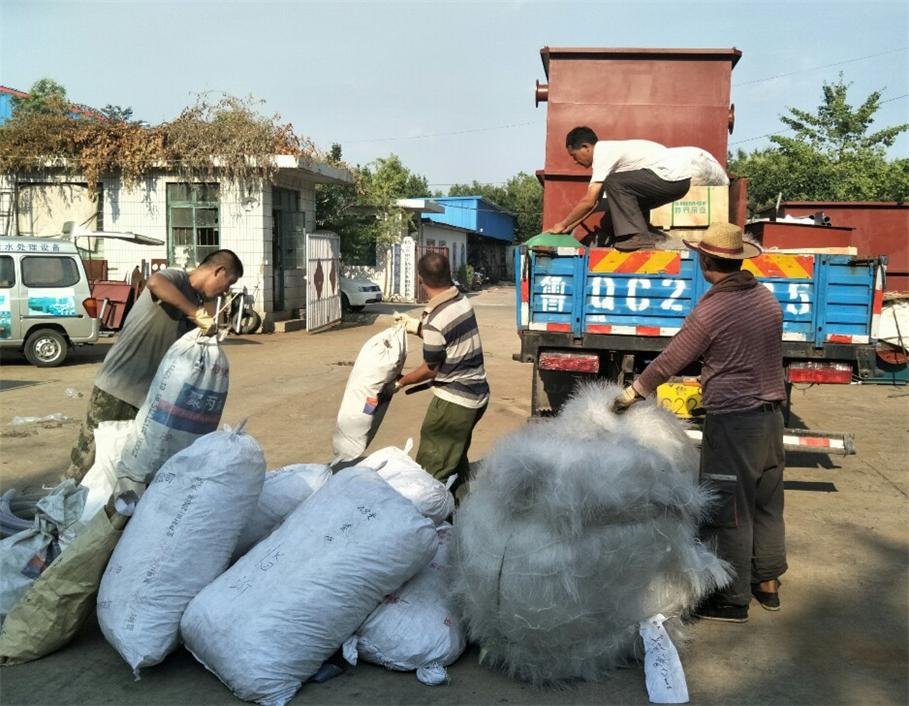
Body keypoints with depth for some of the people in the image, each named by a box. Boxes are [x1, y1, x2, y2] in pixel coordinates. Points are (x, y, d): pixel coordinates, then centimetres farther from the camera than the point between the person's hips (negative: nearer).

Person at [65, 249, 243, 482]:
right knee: (88, 460, 4)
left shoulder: (195, 302, 13)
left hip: (150, 396, 8)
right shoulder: (177, 277, -10)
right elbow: (154, 282, -36)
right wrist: (197, 313, -35)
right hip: (117, 387, -7)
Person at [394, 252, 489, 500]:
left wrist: (401, 382, 5)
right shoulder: (463, 301, 2)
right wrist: (415, 326, 19)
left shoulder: (435, 319, -22)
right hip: (476, 395, 9)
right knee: (457, 461, 22)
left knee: (431, 470, 1)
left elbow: (431, 369, -11)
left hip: (453, 400, -9)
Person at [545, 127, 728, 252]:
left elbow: (589, 201, -15)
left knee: (615, 184, -17)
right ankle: (648, 233, 11)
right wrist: (570, 227, 19)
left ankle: (638, 235, -17)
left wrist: (563, 224, -4)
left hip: (675, 174, -10)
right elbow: (596, 201, 20)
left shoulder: (603, 153, -11)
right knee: (624, 199, 18)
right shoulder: (609, 151, 18)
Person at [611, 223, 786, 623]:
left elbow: (670, 361, -10)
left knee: (729, 512, 2)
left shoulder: (710, 310, -16)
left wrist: (633, 393, 4)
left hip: (732, 421, -8)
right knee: (767, 504, 18)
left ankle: (733, 598, 12)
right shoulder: (766, 299, 5)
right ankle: (768, 582, 31)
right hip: (770, 413, 8)